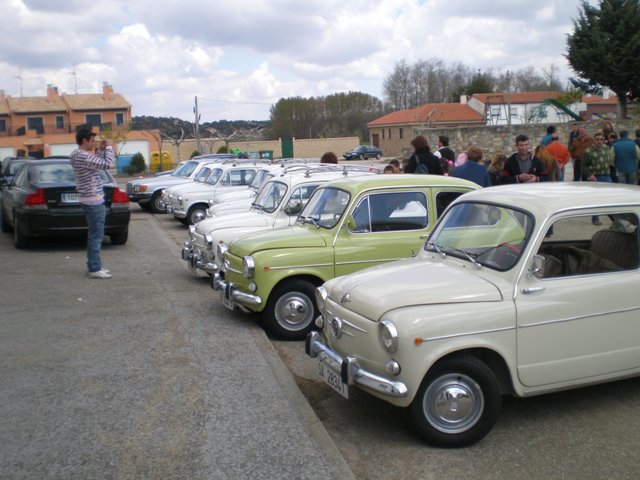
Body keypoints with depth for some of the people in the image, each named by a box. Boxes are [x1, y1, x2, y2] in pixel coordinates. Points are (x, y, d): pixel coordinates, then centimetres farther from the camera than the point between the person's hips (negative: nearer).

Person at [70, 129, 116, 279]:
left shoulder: (78, 154, 11)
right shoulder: (84, 156, -20)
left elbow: (98, 163, 22)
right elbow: (108, 164, -23)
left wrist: (101, 149, 10)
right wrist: (109, 147, -10)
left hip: (91, 200, 10)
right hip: (93, 201, -10)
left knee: (94, 235, 16)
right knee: (96, 236, -5)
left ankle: (93, 266, 22)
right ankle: (94, 269, -1)